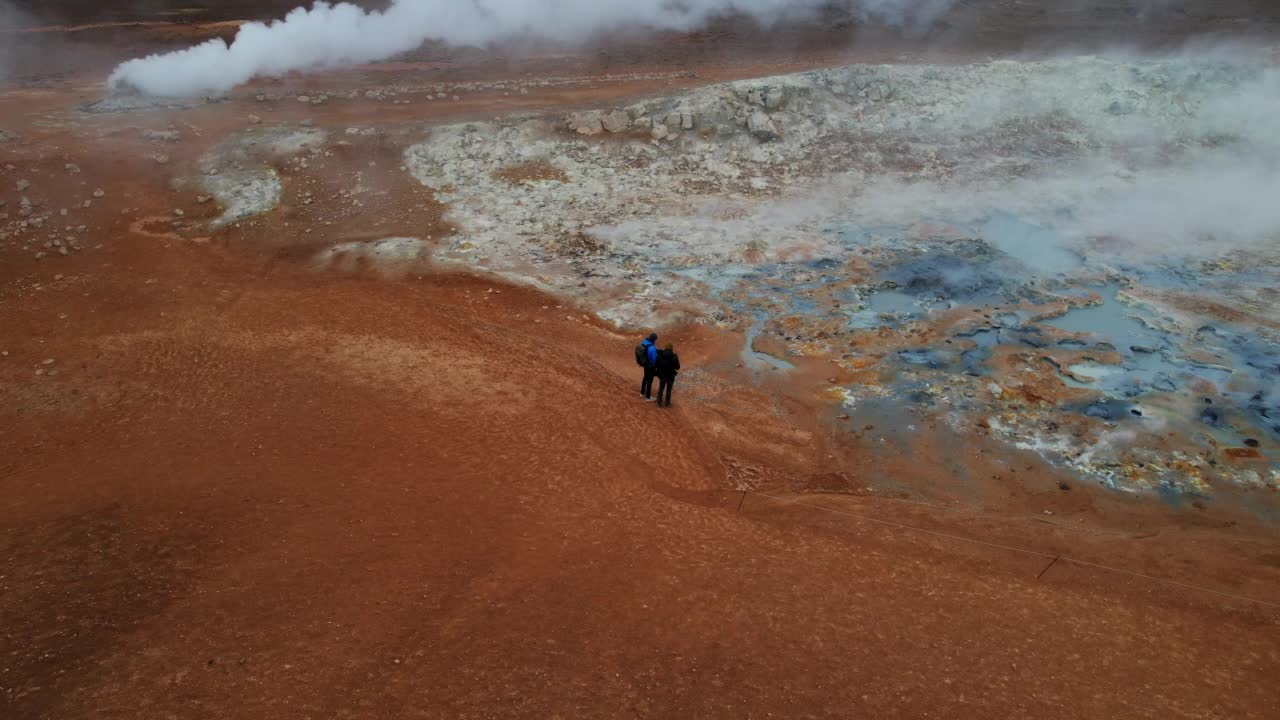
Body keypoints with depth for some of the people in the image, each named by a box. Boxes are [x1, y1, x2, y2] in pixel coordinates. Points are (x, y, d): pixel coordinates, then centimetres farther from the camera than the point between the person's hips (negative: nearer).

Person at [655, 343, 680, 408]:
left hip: (662, 375, 2)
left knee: (661, 389, 23)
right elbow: (677, 367, -11)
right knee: (668, 390, 19)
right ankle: (667, 403, 33)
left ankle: (659, 403, 31)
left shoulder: (659, 356, -16)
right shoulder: (674, 357, -21)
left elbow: (656, 365, -10)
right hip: (670, 376, -2)